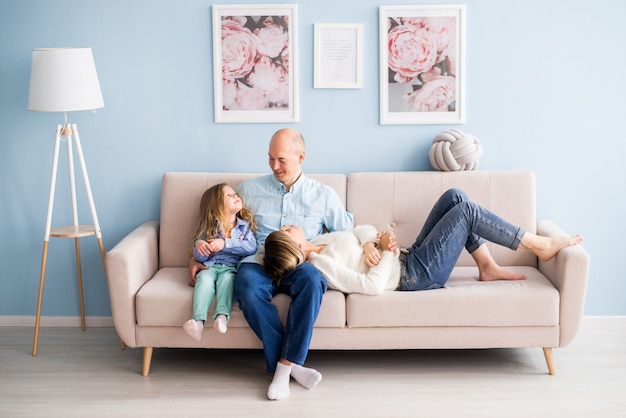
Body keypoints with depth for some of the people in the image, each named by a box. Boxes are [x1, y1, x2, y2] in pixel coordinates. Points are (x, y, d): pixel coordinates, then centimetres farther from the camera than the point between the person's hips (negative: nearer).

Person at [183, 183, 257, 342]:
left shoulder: (245, 226, 14)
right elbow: (200, 258, 10)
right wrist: (198, 245, -13)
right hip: (209, 266, 1)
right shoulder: (209, 227, 14)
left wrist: (225, 244, -15)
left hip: (231, 267, -1)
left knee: (227, 278, -34)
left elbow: (251, 247, -5)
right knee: (204, 278, -32)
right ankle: (198, 321, -51)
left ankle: (222, 316, -55)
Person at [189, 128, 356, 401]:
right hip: (258, 262, 0)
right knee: (247, 285, -37)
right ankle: (291, 365, -26)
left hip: (299, 265, 0)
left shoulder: (324, 195, 13)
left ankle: (285, 365, -29)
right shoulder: (250, 190, 14)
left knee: (312, 279, -38)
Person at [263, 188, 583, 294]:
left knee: (455, 197, 3)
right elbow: (373, 286, -29)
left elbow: (362, 230, 13)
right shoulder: (319, 265, -22)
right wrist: (387, 251, -16)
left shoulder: (316, 244, 6)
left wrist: (371, 244, -9)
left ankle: (488, 267, 9)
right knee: (466, 210, -12)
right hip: (416, 274, -9)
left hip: (410, 259, 9)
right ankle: (540, 246, 3)